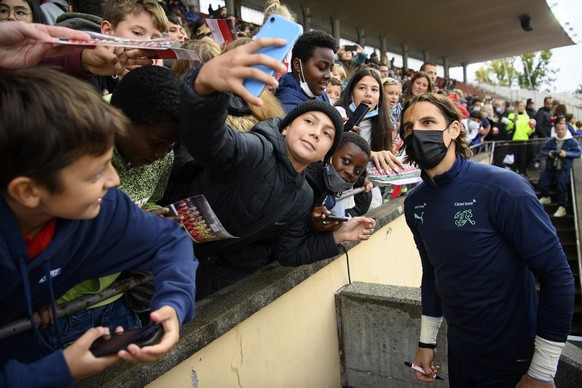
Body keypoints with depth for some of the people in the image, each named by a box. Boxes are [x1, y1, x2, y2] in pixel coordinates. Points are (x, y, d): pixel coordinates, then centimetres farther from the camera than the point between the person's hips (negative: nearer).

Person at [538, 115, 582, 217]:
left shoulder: (572, 141, -4)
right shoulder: (551, 141, 5)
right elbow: (542, 151, 7)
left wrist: (566, 153, -22)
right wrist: (548, 153, -15)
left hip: (563, 170, -4)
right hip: (550, 168, 4)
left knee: (562, 188, -12)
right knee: (542, 184, 2)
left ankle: (562, 207, 0)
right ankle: (546, 197, 34)